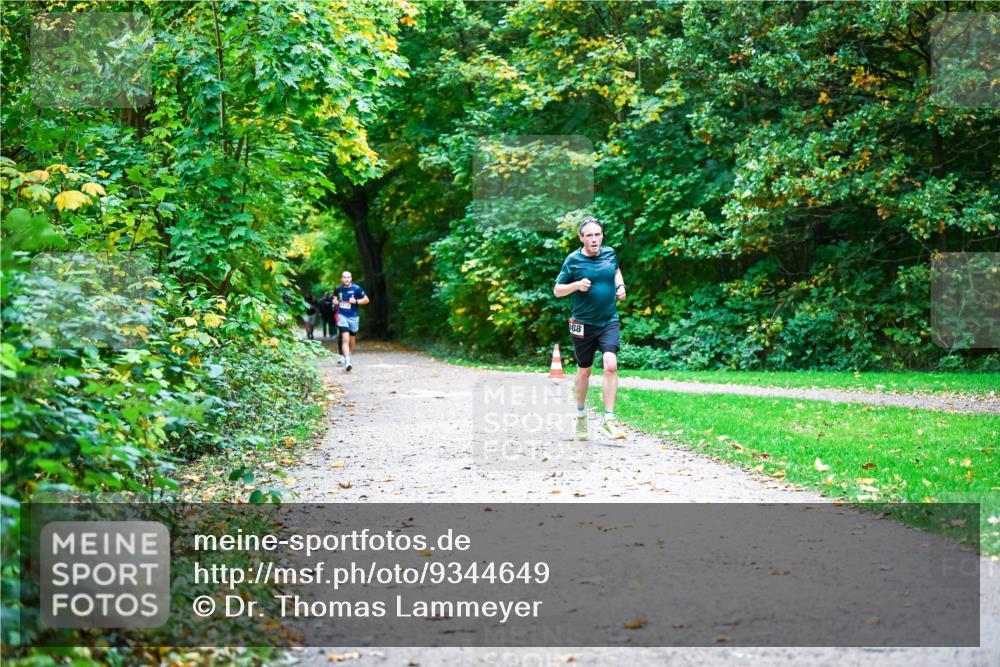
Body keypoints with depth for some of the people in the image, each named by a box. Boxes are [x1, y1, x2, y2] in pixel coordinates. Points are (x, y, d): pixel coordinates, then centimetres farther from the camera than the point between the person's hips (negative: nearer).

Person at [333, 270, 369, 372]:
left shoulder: (356, 288, -7)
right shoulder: (338, 289, 1)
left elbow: (366, 300, -1)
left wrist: (356, 301, -16)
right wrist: (335, 301, -1)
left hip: (353, 317, 0)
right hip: (342, 316, 0)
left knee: (351, 340, 13)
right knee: (345, 339, -16)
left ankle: (348, 355, 38)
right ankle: (347, 362, -23)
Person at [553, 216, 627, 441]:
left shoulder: (610, 253, 3)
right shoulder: (573, 260, -7)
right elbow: (557, 290, -1)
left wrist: (620, 286, 7)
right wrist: (576, 285, -19)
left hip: (609, 322, 1)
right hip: (583, 324, -1)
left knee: (611, 365, -18)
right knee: (584, 371, 12)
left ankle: (608, 420, -15)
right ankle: (581, 414, 35)